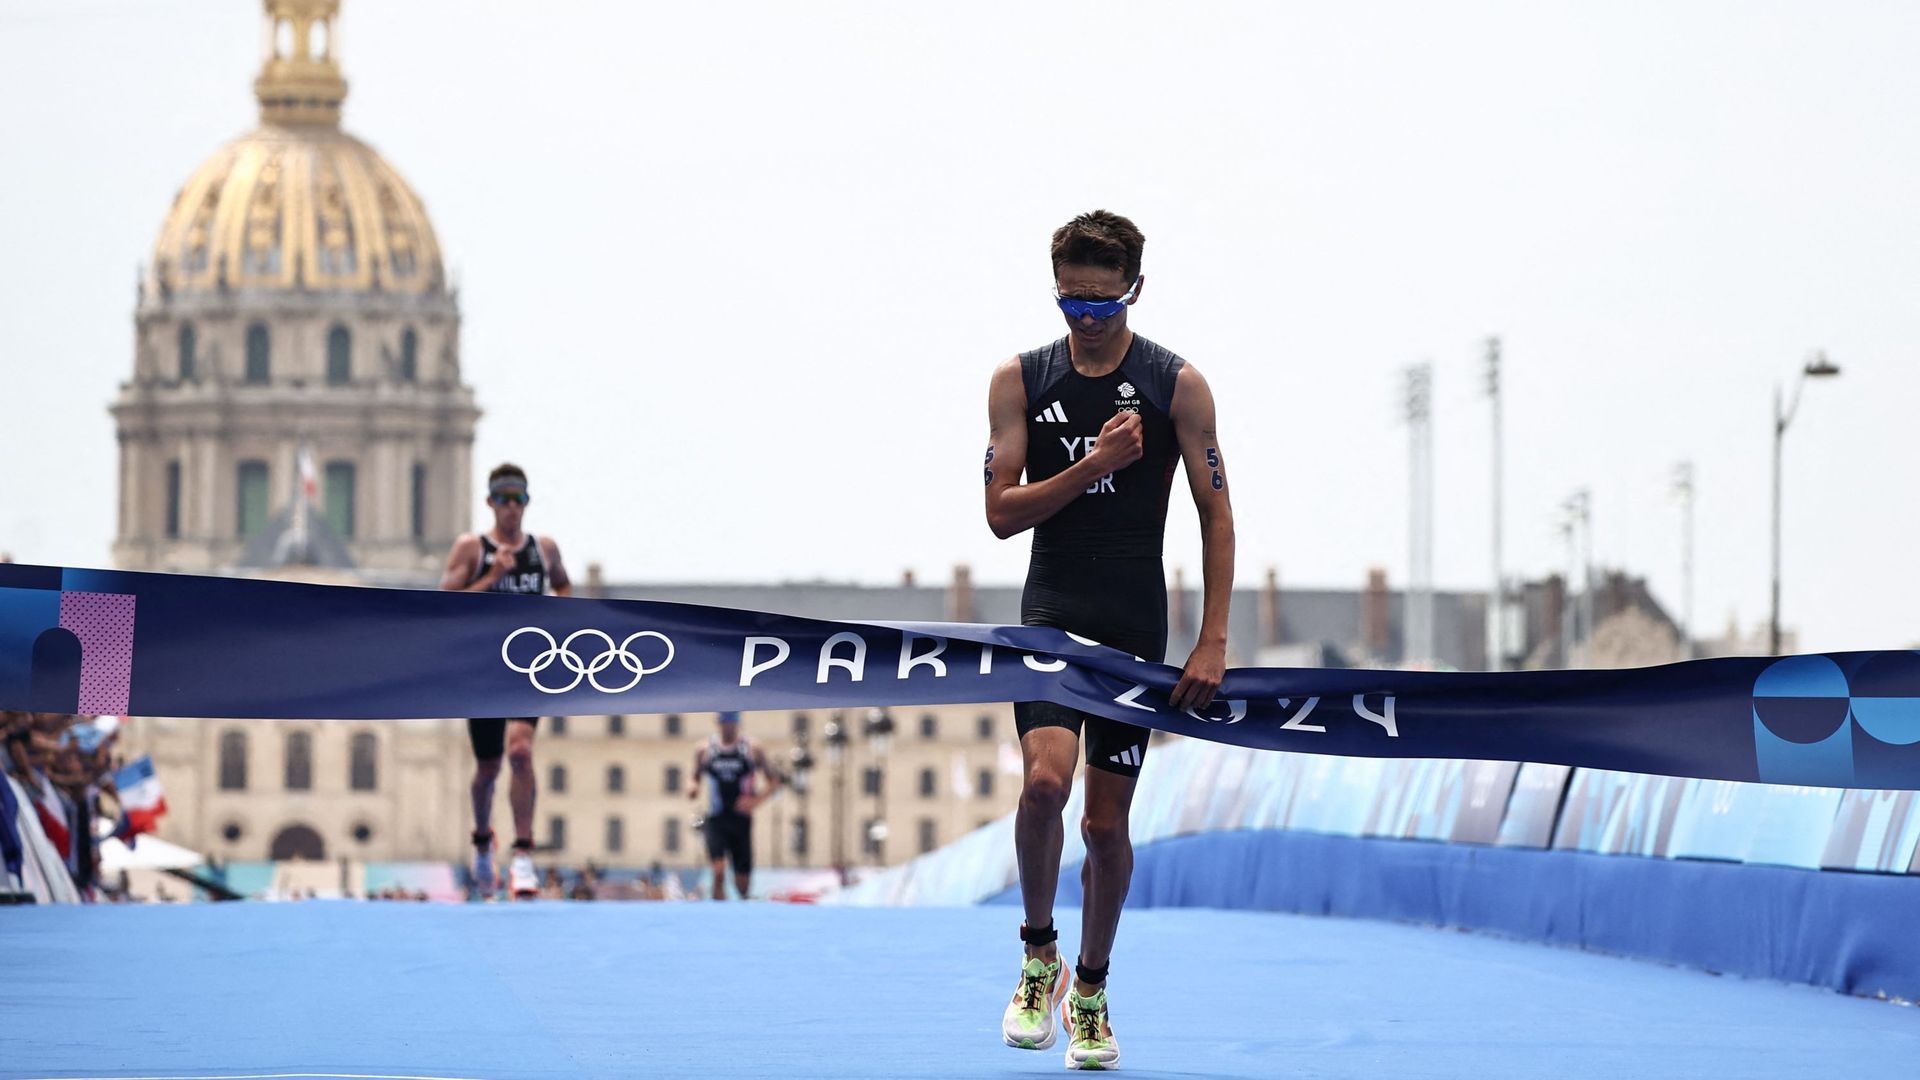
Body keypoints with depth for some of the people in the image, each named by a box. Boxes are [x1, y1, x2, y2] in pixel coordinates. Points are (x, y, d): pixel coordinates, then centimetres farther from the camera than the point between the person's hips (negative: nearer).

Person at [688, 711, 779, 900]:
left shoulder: (752, 749, 0)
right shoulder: (705, 750, 2)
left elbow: (774, 782, 5)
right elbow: (696, 777, 14)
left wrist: (757, 800, -12)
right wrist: (692, 787, -11)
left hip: (741, 819, 1)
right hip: (716, 819, -1)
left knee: (743, 881, 7)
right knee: (718, 872, -20)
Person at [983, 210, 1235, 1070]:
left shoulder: (1177, 386, 0)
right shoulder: (1021, 381, 3)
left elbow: (1216, 514, 2)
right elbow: (1001, 512, -2)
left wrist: (1212, 642, -5)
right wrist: (1096, 464, -15)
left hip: (1135, 629, 0)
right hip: (1050, 615, 0)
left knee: (1106, 821, 5)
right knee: (1044, 778, -23)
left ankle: (1089, 994, 22)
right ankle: (1038, 957, -2)